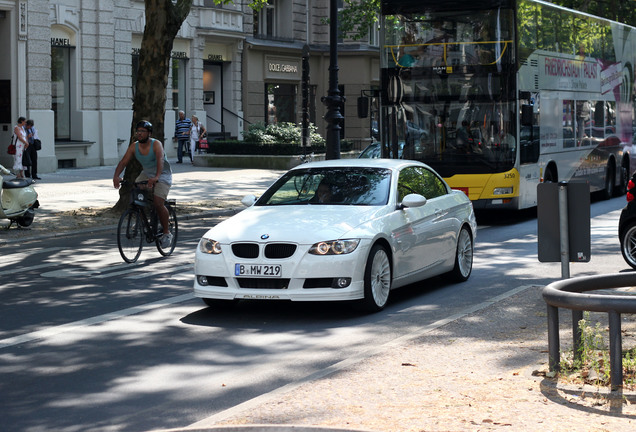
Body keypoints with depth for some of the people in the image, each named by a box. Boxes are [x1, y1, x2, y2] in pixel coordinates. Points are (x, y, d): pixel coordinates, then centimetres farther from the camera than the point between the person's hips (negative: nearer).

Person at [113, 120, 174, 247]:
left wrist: (156, 177, -55)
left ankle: (167, 233, -4)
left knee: (158, 203, -20)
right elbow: (123, 162, -15)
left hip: (162, 175, -6)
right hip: (146, 174, 6)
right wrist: (116, 176, -33)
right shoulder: (134, 146, -8)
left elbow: (160, 160, -38)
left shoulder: (156, 144, -22)